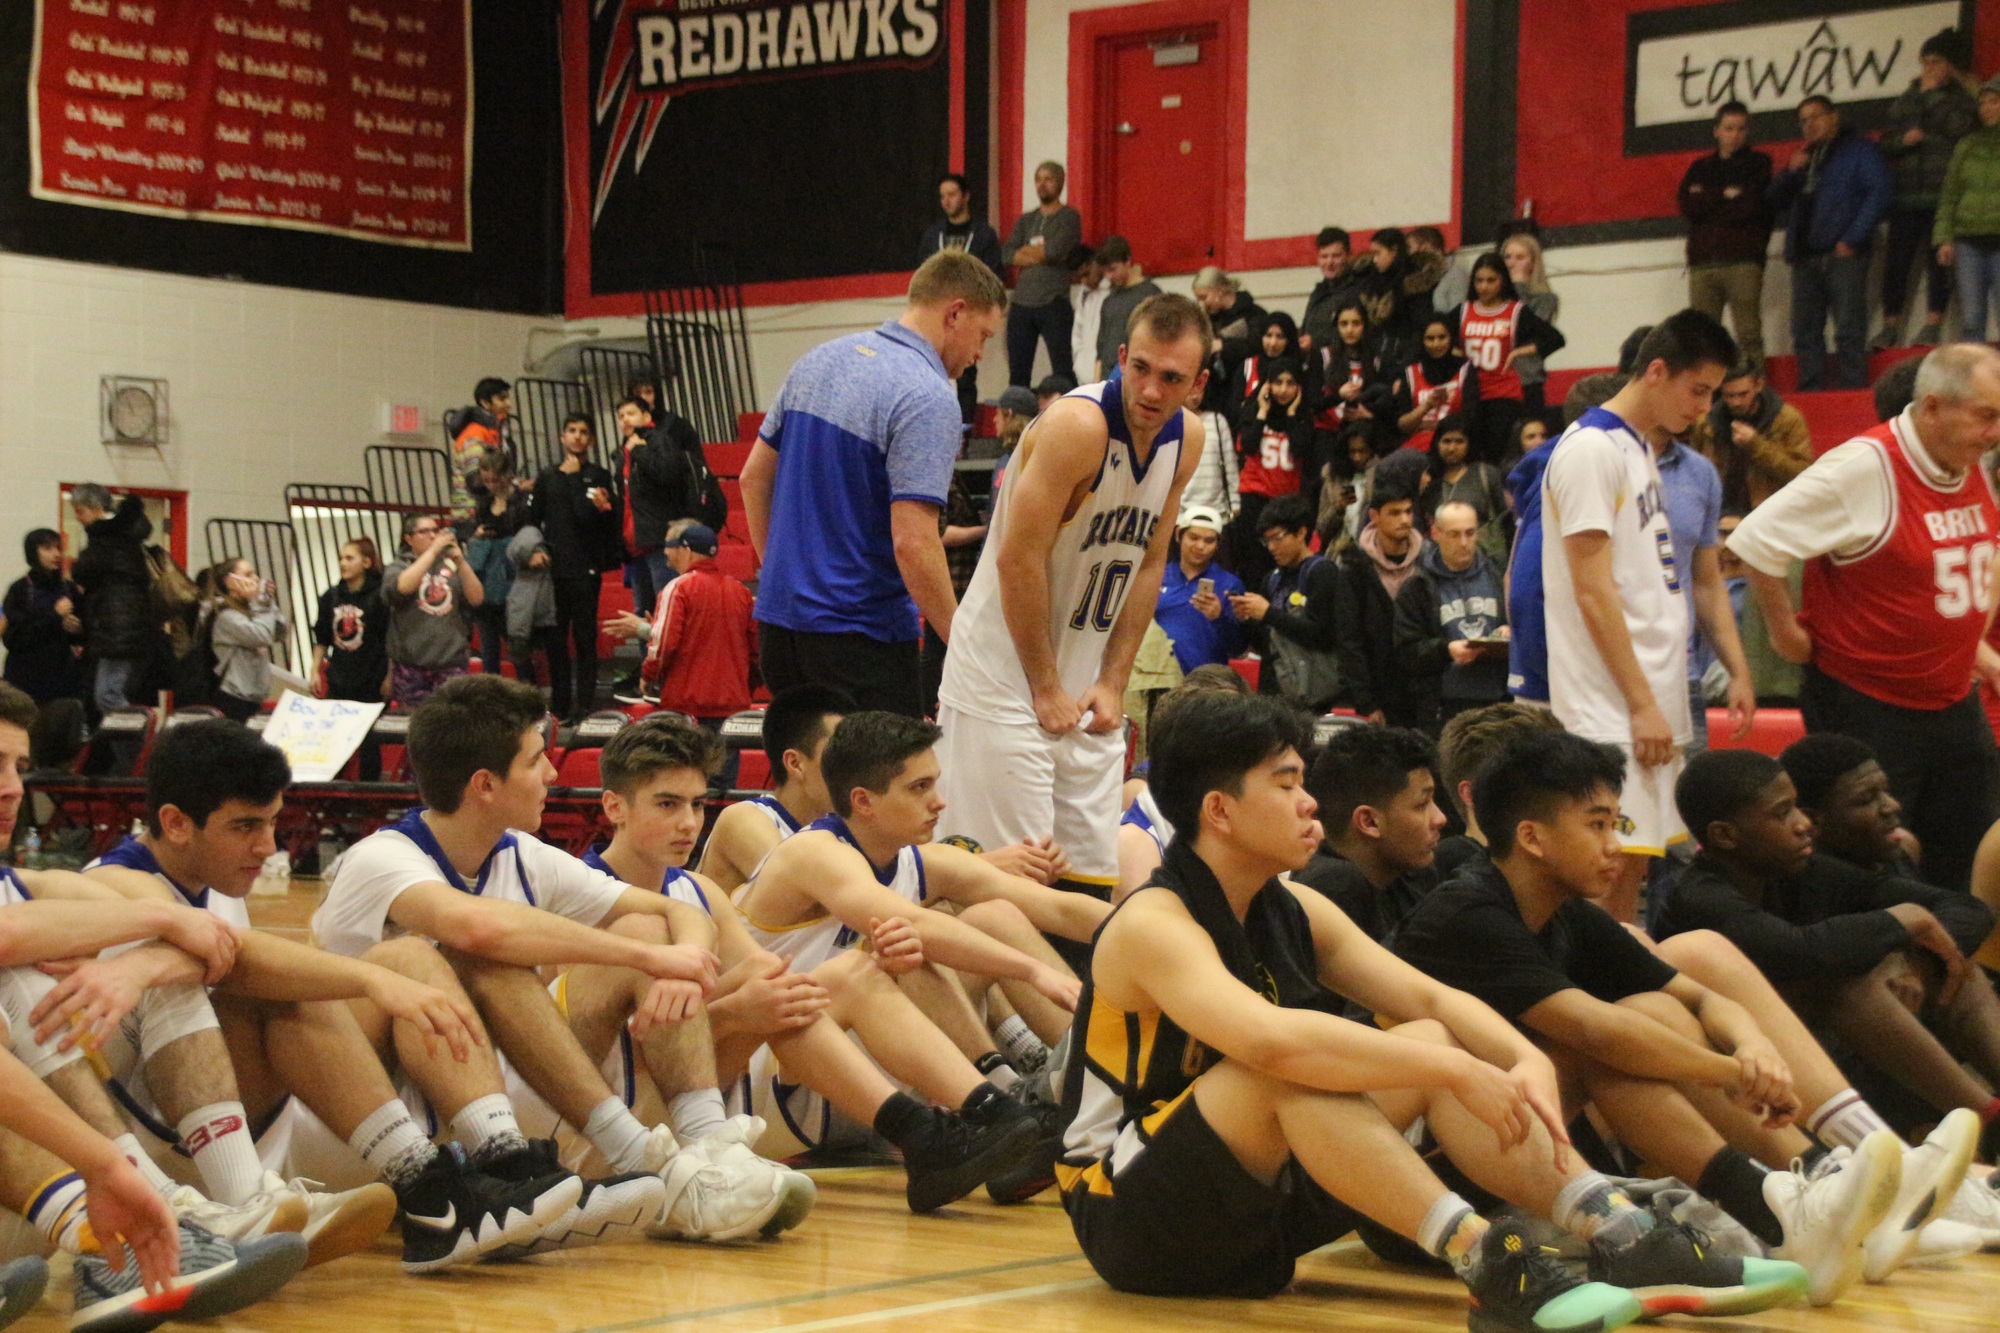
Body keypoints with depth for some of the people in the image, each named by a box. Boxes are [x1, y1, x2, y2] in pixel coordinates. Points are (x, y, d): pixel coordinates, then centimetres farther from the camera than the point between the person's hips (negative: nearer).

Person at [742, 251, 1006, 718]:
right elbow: (913, 543, -23)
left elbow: (754, 477, 15)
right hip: (863, 636, -8)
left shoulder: (819, 361, 9)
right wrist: (965, 646, -16)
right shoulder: (928, 398, -16)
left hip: (779, 621, 8)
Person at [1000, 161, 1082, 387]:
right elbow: (1006, 255, 3)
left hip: (1053, 306, -5)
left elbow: (1057, 250, -14)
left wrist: (1026, 251, 2)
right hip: (1021, 303, 5)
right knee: (1017, 374, 6)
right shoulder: (1025, 220, 17)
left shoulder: (1069, 218, 2)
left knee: (1063, 372, -6)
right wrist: (1041, 254, -9)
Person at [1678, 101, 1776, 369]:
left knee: (1749, 336, -9)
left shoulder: (1759, 163, 12)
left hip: (1743, 262, -3)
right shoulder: (1700, 168, 21)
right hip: (1702, 263, 3)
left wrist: (1708, 200, 2)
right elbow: (1687, 206, 3)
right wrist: (1726, 196, -3)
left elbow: (1753, 206, -4)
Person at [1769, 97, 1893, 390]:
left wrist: (1853, 239, -14)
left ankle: (1852, 389, -10)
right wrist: (1790, 171, 2)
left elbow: (1879, 192, -8)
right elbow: (1777, 200, 22)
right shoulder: (1804, 157, 24)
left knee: (1849, 332, -10)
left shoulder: (1859, 149, 3)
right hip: (1806, 257, 7)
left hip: (1843, 255, -7)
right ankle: (1810, 395, 8)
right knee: (1805, 333, 5)